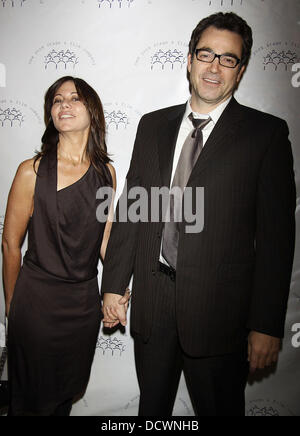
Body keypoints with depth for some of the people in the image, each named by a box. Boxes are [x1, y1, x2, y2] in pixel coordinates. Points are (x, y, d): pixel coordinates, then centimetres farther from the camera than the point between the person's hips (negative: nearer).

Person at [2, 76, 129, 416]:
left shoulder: (106, 171, -1)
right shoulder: (32, 171, -13)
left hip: (85, 301, 3)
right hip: (38, 300, -3)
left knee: (67, 393, 23)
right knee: (31, 400, 18)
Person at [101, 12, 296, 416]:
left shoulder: (266, 133, -5)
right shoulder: (153, 125, 7)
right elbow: (131, 208, 7)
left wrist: (267, 325, -10)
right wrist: (114, 285, 5)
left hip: (219, 311, -3)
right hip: (151, 303, 4)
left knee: (220, 408, 17)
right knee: (151, 406, 22)